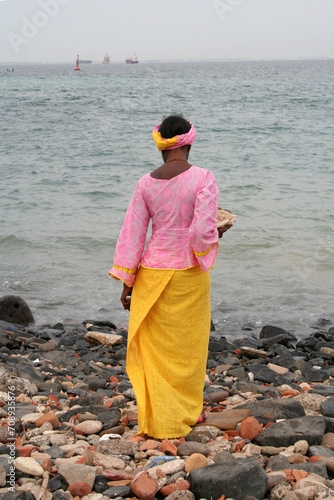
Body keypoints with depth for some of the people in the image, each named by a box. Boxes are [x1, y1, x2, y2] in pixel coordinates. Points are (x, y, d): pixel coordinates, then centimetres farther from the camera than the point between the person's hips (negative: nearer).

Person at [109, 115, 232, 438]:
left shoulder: (146, 184, -3)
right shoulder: (203, 178, -13)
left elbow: (132, 234, -1)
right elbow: (202, 231, -22)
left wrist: (126, 283, 6)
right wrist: (215, 236, 3)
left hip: (153, 273, 3)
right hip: (189, 275, -2)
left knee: (155, 348, 13)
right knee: (187, 346, 15)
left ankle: (156, 420, 19)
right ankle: (184, 413, 28)